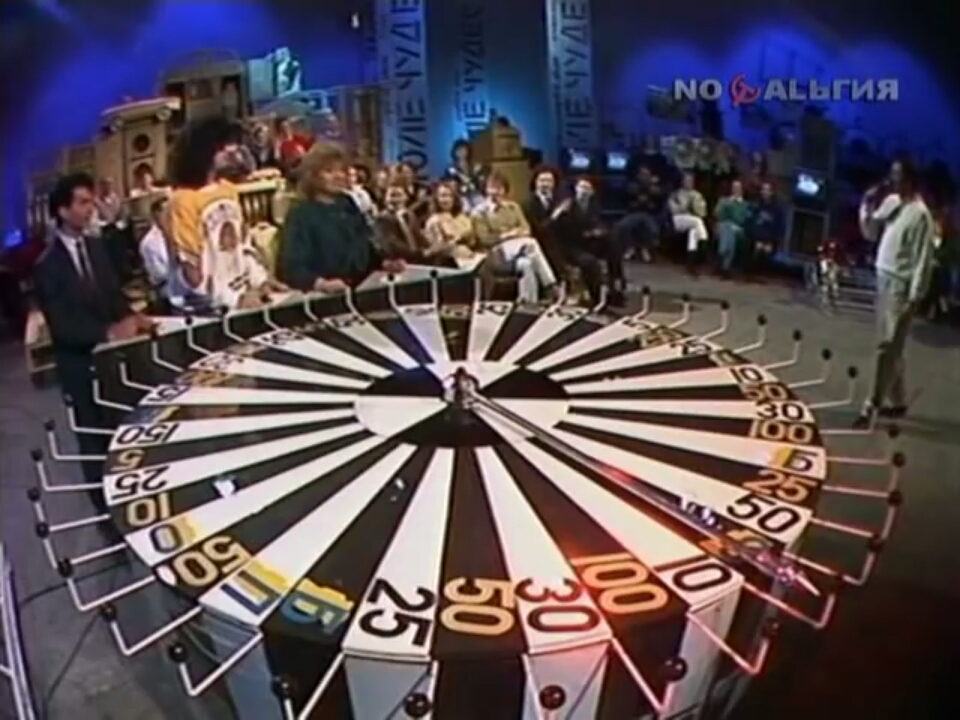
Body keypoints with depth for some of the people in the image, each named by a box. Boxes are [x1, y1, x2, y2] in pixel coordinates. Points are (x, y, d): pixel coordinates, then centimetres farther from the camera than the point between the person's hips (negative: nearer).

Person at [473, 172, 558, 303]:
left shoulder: (513, 207, 17)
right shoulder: (480, 212, 2)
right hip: (499, 253, -4)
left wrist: (514, 233, -10)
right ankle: (550, 286, -28)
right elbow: (484, 239, -6)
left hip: (521, 247, 4)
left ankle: (529, 303, -29)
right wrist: (505, 235, -8)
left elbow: (526, 229, 11)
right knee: (531, 244, -32)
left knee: (526, 264, -34)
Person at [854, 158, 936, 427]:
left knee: (887, 349, -8)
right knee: (892, 349, 15)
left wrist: (914, 298, -19)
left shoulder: (920, 214, -15)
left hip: (900, 287, -9)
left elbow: (923, 260, -17)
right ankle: (897, 401, 25)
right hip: (883, 281, 9)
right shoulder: (893, 204, 10)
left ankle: (871, 407, -7)